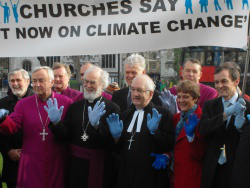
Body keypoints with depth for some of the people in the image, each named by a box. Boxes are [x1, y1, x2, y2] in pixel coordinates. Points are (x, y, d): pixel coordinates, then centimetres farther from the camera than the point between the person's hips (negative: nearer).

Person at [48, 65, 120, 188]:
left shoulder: (112, 108, -7)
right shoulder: (74, 107, 7)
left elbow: (114, 140, -18)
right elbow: (65, 136, 5)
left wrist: (97, 125, -32)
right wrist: (56, 122, -12)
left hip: (101, 166, -4)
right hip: (77, 164, 4)